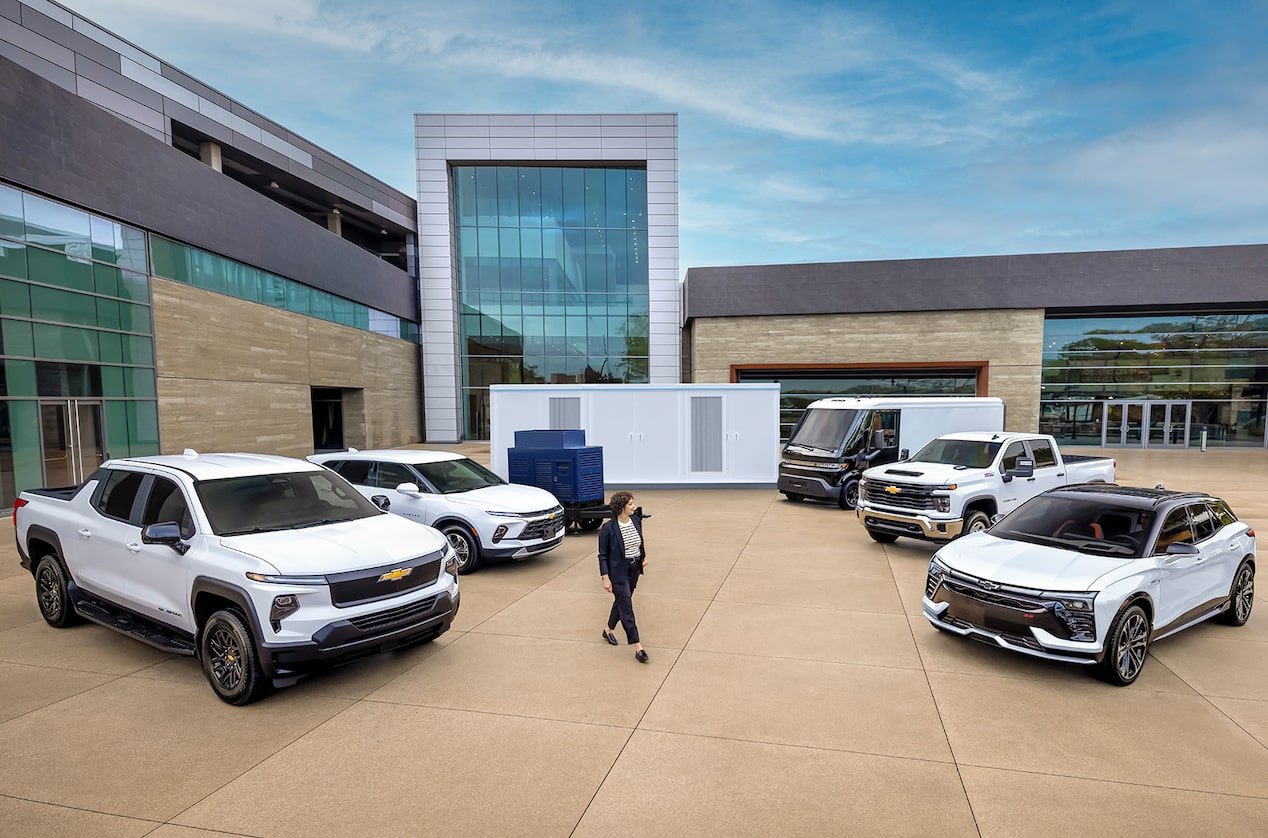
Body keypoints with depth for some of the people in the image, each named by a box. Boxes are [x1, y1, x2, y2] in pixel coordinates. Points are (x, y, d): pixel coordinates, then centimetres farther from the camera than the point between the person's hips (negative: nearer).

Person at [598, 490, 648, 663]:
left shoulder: (636, 520, -4)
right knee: (627, 608, -3)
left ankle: (608, 629, 45)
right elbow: (603, 555, -13)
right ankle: (637, 647, 2)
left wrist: (643, 556, 17)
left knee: (621, 602, 22)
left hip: (635, 568, 7)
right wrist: (605, 578, -14)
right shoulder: (608, 528, -20)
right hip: (618, 571, -7)